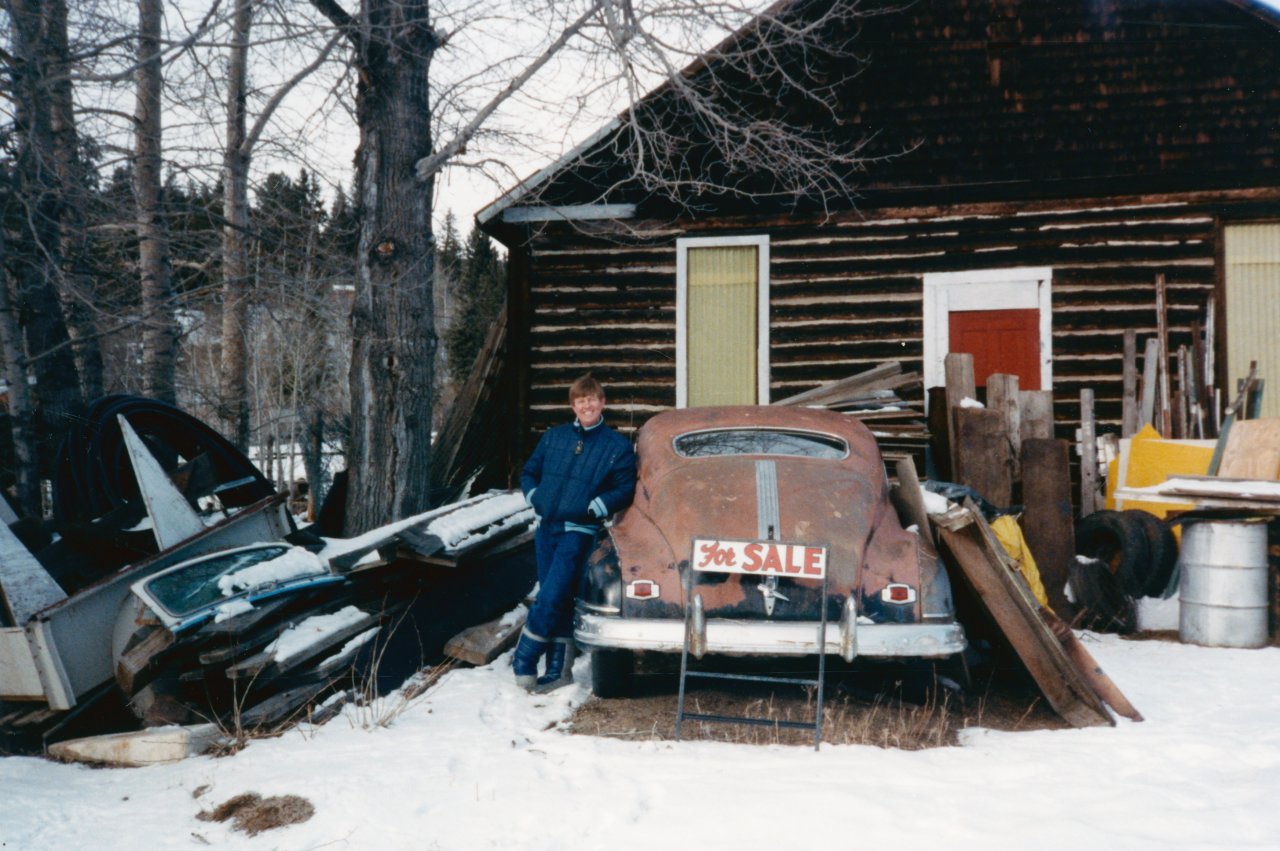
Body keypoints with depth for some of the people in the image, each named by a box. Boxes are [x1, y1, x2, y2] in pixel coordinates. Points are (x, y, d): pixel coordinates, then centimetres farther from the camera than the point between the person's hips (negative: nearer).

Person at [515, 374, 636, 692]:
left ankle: (524, 659, 2)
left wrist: (595, 508, -14)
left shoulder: (618, 446, 1)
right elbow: (529, 472, 19)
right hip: (547, 529, 4)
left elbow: (626, 490, -4)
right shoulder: (553, 437, 11)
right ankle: (558, 670, 15)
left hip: (580, 532, -4)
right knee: (558, 602, 8)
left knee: (551, 598, -13)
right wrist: (534, 498, 3)